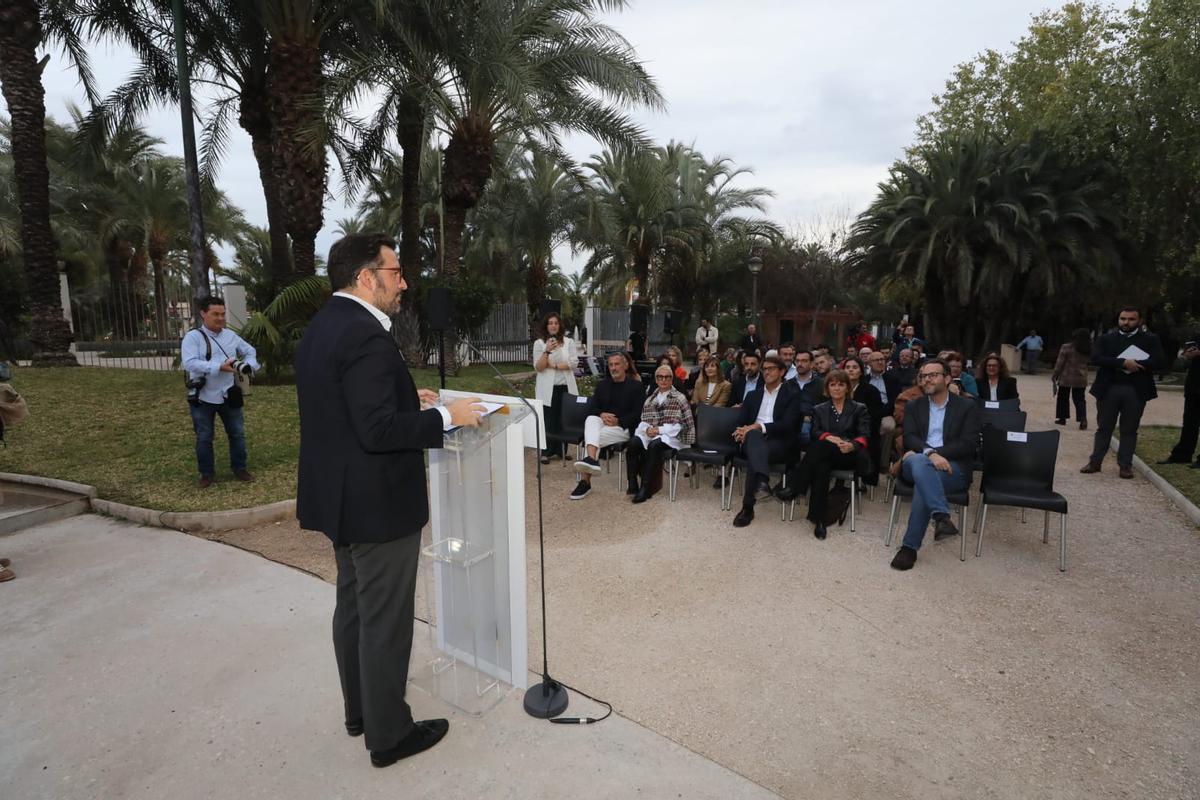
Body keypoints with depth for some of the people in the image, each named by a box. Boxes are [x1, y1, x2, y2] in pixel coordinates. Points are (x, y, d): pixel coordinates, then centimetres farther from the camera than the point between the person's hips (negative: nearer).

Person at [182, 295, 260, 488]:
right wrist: (219, 367, -30)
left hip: (228, 395, 4)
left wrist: (248, 365, -10)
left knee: (237, 433, 11)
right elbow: (189, 363, -23)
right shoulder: (193, 337, -11)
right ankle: (207, 473, 24)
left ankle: (240, 468, 26)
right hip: (202, 397, -4)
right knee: (204, 437, 9)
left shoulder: (230, 335, 4)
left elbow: (249, 351, 13)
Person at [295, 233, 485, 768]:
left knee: (354, 607, 22)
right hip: (377, 503, -10)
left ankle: (360, 710, 40)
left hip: (342, 498, 10)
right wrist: (445, 416, -18)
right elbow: (378, 430, -27)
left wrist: (407, 399, 13)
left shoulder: (321, 327, 9)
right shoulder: (365, 335, -23)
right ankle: (389, 734, 23)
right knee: (385, 620, 5)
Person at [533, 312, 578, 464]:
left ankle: (561, 450, 19)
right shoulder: (539, 343, 1)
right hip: (547, 389, -2)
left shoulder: (569, 342, 5)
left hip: (565, 387, 2)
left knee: (564, 420, 5)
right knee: (548, 421, 0)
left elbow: (573, 363, -5)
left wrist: (553, 365, -10)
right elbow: (538, 367, -7)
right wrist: (547, 351, -21)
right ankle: (546, 452, 10)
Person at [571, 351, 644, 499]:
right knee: (590, 419, -30)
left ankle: (585, 480, -30)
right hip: (602, 423, 5)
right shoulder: (602, 385, 17)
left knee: (590, 436, -27)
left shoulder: (635, 386, 2)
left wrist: (618, 421, -17)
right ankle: (591, 459, -45)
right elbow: (591, 408, 10)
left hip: (623, 428, -4)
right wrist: (601, 414, -12)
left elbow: (638, 413, -6)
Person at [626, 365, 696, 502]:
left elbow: (681, 425, -4)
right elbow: (643, 421, 16)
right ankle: (633, 483, -25)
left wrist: (660, 430, -14)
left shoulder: (680, 398, 3)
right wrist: (647, 429, -9)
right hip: (650, 433, 4)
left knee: (654, 445, -37)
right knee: (633, 443, -29)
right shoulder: (650, 399, 19)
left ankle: (646, 487, -29)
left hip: (670, 436, -4)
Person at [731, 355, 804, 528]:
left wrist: (759, 426, -19)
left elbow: (787, 425, -7)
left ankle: (748, 507, -37)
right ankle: (762, 482, -59)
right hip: (753, 440, 3)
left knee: (754, 456, -37)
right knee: (754, 434, -37)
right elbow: (741, 422, 14)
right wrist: (741, 431, -13)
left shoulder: (792, 395, 9)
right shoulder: (753, 395, 24)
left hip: (781, 444, -2)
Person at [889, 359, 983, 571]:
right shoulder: (914, 406, 18)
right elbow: (909, 438, 3)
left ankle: (910, 546, -32)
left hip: (953, 467, -2)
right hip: (916, 462, 2)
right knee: (919, 462, -38)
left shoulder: (968, 407, 10)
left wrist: (929, 454, -12)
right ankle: (942, 517, -48)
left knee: (923, 484, -36)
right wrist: (929, 453, -21)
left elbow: (968, 444, -3)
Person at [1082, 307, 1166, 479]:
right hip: (1108, 389, 1)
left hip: (1136, 391, 0)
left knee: (1129, 430, 6)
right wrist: (1123, 362, -18)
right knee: (1103, 428, 8)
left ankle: (1125, 465, 13)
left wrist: (1133, 364, -14)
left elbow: (1157, 361, -7)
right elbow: (1096, 358, -9)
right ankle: (1095, 461, 14)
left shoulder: (1150, 339, 5)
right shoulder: (1106, 338, 6)